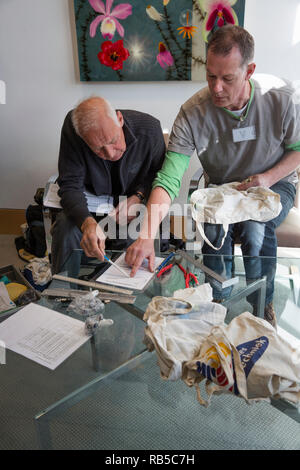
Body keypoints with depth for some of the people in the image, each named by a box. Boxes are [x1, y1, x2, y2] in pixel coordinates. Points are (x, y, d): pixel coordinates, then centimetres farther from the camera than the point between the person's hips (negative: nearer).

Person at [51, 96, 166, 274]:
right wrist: (88, 223, -41)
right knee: (65, 229, -28)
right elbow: (70, 185, -22)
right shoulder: (72, 127, -23)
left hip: (132, 205, 0)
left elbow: (159, 172, -2)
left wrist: (138, 197, -22)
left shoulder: (149, 128, -21)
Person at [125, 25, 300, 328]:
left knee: (254, 229, -32)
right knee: (215, 228, -31)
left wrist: (268, 178, -20)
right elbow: (168, 180, -29)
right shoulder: (192, 113, -21)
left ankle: (264, 304, -2)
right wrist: (147, 236, -42)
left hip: (275, 185, 0)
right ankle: (219, 302, -3)